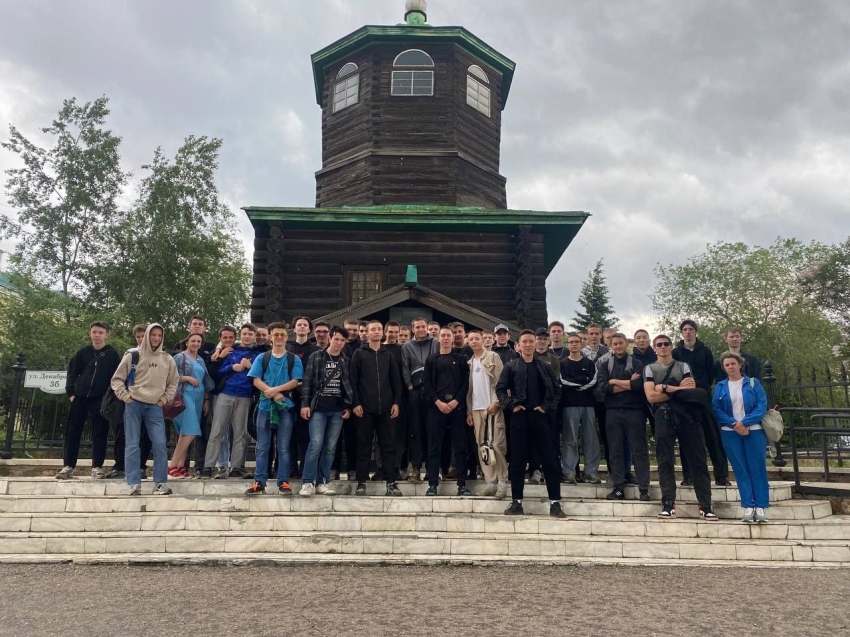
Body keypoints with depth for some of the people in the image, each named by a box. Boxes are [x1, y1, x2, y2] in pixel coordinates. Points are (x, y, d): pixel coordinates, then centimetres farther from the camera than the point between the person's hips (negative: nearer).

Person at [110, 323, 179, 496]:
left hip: (154, 407, 2)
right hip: (133, 404, -2)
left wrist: (165, 398, 7)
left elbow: (174, 381, 17)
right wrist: (125, 396, -5)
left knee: (160, 444, -5)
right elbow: (117, 379, 5)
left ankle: (161, 483, 2)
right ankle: (134, 484, 2)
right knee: (132, 445, -2)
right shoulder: (132, 356, 1)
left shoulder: (167, 359, 7)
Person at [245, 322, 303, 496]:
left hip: (286, 406, -1)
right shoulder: (261, 358, 10)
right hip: (265, 405, 1)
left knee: (283, 447, 2)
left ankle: (283, 482, 7)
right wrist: (273, 394, -14)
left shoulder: (294, 359, 6)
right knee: (262, 447, 4)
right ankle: (259, 483, 8)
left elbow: (295, 382, -4)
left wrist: (276, 389, -17)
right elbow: (256, 380, -1)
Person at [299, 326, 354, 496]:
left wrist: (348, 407, 5)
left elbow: (349, 385, 10)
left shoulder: (346, 361, 9)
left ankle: (322, 482, 12)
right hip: (318, 408, -3)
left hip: (338, 410, 3)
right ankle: (307, 482, -5)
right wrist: (305, 404, -8)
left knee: (330, 447, 4)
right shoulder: (316, 357, 1)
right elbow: (307, 381, -1)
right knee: (316, 443, -11)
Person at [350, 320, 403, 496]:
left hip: (386, 408, 2)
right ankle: (361, 482, 10)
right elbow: (353, 380, -2)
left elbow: (396, 381, 11)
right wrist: (355, 403, -10)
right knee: (364, 446, 3)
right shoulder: (359, 354, 4)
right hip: (365, 408, -2)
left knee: (388, 446, 3)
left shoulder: (388, 356, 14)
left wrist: (396, 402, 1)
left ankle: (391, 482, 7)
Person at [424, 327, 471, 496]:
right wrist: (438, 402, -10)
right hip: (436, 406, 0)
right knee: (434, 446, 1)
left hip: (457, 405, 0)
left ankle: (462, 484, 5)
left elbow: (465, 383, 3)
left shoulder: (461, 359, 10)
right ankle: (432, 484, 5)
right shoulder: (431, 360, 10)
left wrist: (456, 401, -10)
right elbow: (428, 385, 3)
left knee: (460, 445, 0)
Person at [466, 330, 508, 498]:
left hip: (492, 406, -5)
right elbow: (468, 388, 16)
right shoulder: (469, 362, 16)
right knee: (482, 446, 4)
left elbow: (501, 382, -6)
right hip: (476, 409, 5)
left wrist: (495, 403, -15)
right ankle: (490, 481, 8)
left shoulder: (493, 357, 1)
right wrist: (468, 411, 10)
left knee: (497, 444, -8)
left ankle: (502, 480, 2)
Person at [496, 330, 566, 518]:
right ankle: (516, 502, 11)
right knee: (517, 460, 4)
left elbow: (554, 389, 9)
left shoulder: (544, 367, 8)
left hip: (539, 416, 1)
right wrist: (511, 405, -7)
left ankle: (555, 503, 6)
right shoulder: (511, 367, 5)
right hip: (519, 417, -1)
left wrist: (546, 406, -2)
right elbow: (500, 389, 4)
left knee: (549, 459, 0)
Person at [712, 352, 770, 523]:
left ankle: (761, 507, 2)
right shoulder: (720, 387, 8)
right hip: (731, 433, 1)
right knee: (740, 470, 1)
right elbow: (716, 410, 1)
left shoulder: (753, 383, 5)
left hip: (754, 431, -1)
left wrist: (745, 422, -16)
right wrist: (734, 424, -14)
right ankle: (748, 507, 3)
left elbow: (762, 406, -4)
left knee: (757, 468, -2)